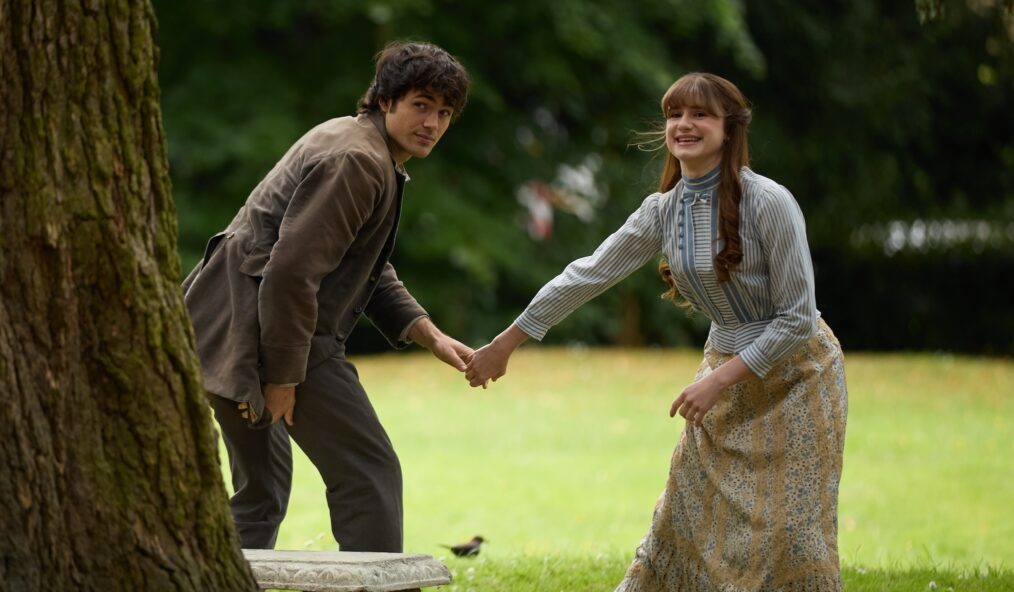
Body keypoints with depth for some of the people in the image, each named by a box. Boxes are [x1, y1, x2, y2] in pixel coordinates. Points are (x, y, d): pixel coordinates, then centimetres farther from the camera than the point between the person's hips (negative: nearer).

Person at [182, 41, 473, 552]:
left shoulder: (380, 162, 19)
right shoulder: (356, 161, -15)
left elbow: (371, 272, 25)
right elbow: (291, 270, -23)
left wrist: (430, 336, 12)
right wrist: (283, 377, -20)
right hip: (260, 333, -11)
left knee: (262, 486, 19)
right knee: (368, 473, -7)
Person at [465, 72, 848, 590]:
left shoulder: (768, 203, -20)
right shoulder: (664, 211, -3)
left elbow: (797, 318, -18)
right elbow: (588, 275, 3)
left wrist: (719, 379, -21)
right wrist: (504, 344, 6)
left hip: (793, 371, -6)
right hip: (727, 372, 6)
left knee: (786, 530, -5)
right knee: (685, 518, 8)